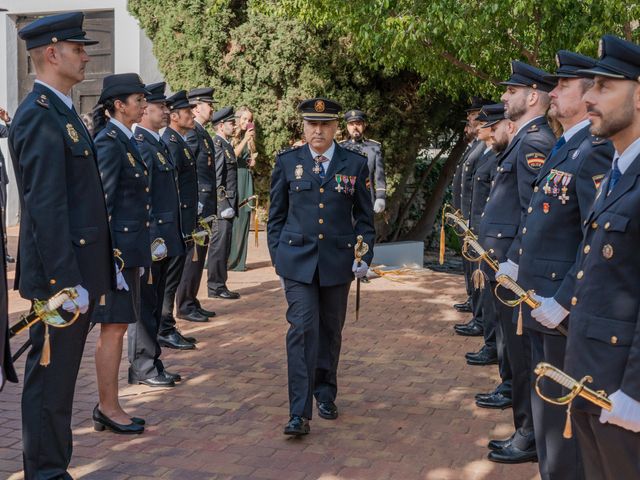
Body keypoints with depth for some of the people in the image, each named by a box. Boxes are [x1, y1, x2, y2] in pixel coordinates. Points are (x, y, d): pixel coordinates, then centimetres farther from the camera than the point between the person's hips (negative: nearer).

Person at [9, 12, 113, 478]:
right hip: (60, 276, -10)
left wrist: (91, 271, 17)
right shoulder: (40, 117, -16)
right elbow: (46, 208, -22)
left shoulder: (60, 111, 15)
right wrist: (67, 281, -23)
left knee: (58, 374, 17)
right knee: (51, 378, 1)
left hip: (77, 270, 10)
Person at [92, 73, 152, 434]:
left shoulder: (127, 141, 15)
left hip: (130, 248, 10)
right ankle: (110, 408, 8)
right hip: (118, 249, -10)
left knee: (116, 329, 13)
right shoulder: (109, 143, -13)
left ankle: (107, 407, 22)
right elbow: (101, 203, -18)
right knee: (113, 329, -2)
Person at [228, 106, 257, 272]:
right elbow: (231, 156, -15)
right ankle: (227, 259, -3)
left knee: (243, 220, 4)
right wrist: (244, 140, -17)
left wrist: (253, 161, 2)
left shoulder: (250, 139, 16)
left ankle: (238, 260, 7)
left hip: (246, 180, 6)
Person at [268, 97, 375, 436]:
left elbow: (364, 216, 8)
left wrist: (364, 256, -1)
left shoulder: (355, 164, 3)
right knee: (302, 330, -10)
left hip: (338, 261, 2)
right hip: (298, 260, -1)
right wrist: (277, 257, 2)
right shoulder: (287, 162, 3)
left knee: (331, 331, 12)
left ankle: (325, 394, 32)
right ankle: (299, 413, -10)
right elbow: (276, 215, 8)